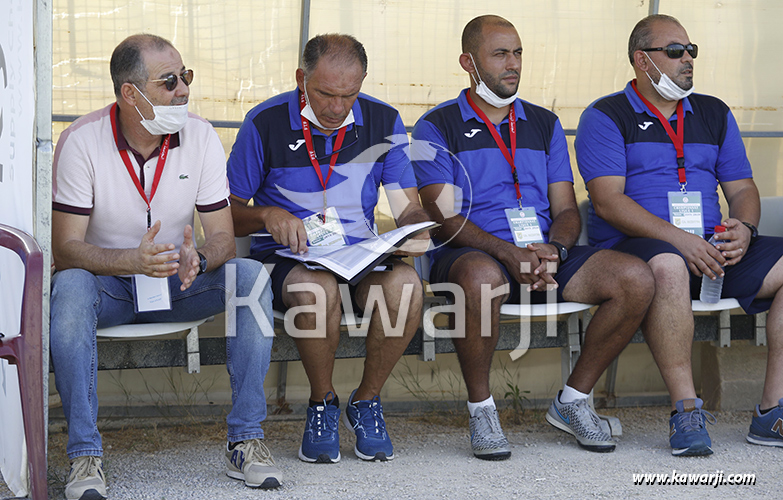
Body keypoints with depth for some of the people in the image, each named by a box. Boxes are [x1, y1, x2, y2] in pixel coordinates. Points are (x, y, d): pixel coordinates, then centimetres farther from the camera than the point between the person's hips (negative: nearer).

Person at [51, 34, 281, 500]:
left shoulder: (201, 137, -7)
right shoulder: (82, 141, -16)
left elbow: (224, 237, -7)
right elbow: (66, 248, -20)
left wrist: (198, 260, -32)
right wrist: (133, 261, -40)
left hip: (179, 283, 3)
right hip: (108, 283, -3)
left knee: (251, 275, -24)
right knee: (70, 288, -36)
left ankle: (246, 440, -21)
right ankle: (85, 454, -31)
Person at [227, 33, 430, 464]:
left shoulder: (383, 122, 4)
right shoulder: (266, 123, -4)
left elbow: (409, 208, 8)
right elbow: (229, 215, 2)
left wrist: (419, 231, -16)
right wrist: (267, 215, -19)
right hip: (287, 257, -2)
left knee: (405, 284, -32)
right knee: (318, 288, -39)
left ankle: (366, 401, -7)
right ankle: (322, 406, -11)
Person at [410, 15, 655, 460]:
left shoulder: (545, 124, 19)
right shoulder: (438, 127, 4)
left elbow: (566, 210, 13)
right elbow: (445, 218, -7)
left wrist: (552, 249, -12)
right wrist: (509, 253, -23)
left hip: (546, 255, 5)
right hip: (475, 254, -5)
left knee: (636, 279, -19)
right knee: (482, 278, -42)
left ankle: (573, 400, -3)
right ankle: (481, 409, -20)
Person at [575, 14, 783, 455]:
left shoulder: (714, 114, 21)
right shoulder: (606, 117, 3)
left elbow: (742, 188, 19)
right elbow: (608, 202, -10)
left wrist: (743, 228, -7)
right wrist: (677, 238, -22)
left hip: (712, 248, 6)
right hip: (633, 247, -6)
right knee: (669, 267, -40)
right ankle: (687, 411, -34)